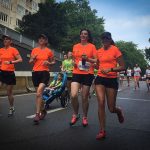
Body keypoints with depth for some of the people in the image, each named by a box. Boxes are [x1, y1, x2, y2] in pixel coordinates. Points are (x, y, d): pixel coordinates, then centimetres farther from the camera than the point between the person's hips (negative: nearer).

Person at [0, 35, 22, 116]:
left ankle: (11, 108, 28)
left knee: (9, 92, 7)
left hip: (10, 73, -3)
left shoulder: (13, 49, -4)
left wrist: (11, 62, -22)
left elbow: (20, 59, -11)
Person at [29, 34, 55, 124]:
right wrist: (33, 58, -8)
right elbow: (30, 62, 14)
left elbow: (53, 62, 13)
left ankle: (37, 114, -15)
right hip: (35, 73, 4)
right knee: (39, 93, 13)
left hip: (44, 73, -4)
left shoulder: (49, 51, 3)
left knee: (39, 93, -20)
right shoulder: (34, 50, 8)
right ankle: (43, 110, 33)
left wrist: (49, 63, -9)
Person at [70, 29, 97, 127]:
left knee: (85, 97, 3)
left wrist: (88, 58, -16)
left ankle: (85, 117, 24)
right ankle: (75, 115, 12)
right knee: (73, 95, -13)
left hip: (88, 74, -2)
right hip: (77, 73, 2)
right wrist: (73, 62, 2)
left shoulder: (92, 46, 3)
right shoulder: (75, 46, 12)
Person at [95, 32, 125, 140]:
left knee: (111, 109, 2)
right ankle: (102, 131, 4)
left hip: (112, 80, -3)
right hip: (100, 78, 3)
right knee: (101, 103, -10)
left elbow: (122, 67, -7)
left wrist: (110, 69, -19)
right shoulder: (99, 51, 9)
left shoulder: (115, 49, -4)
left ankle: (119, 111, 42)